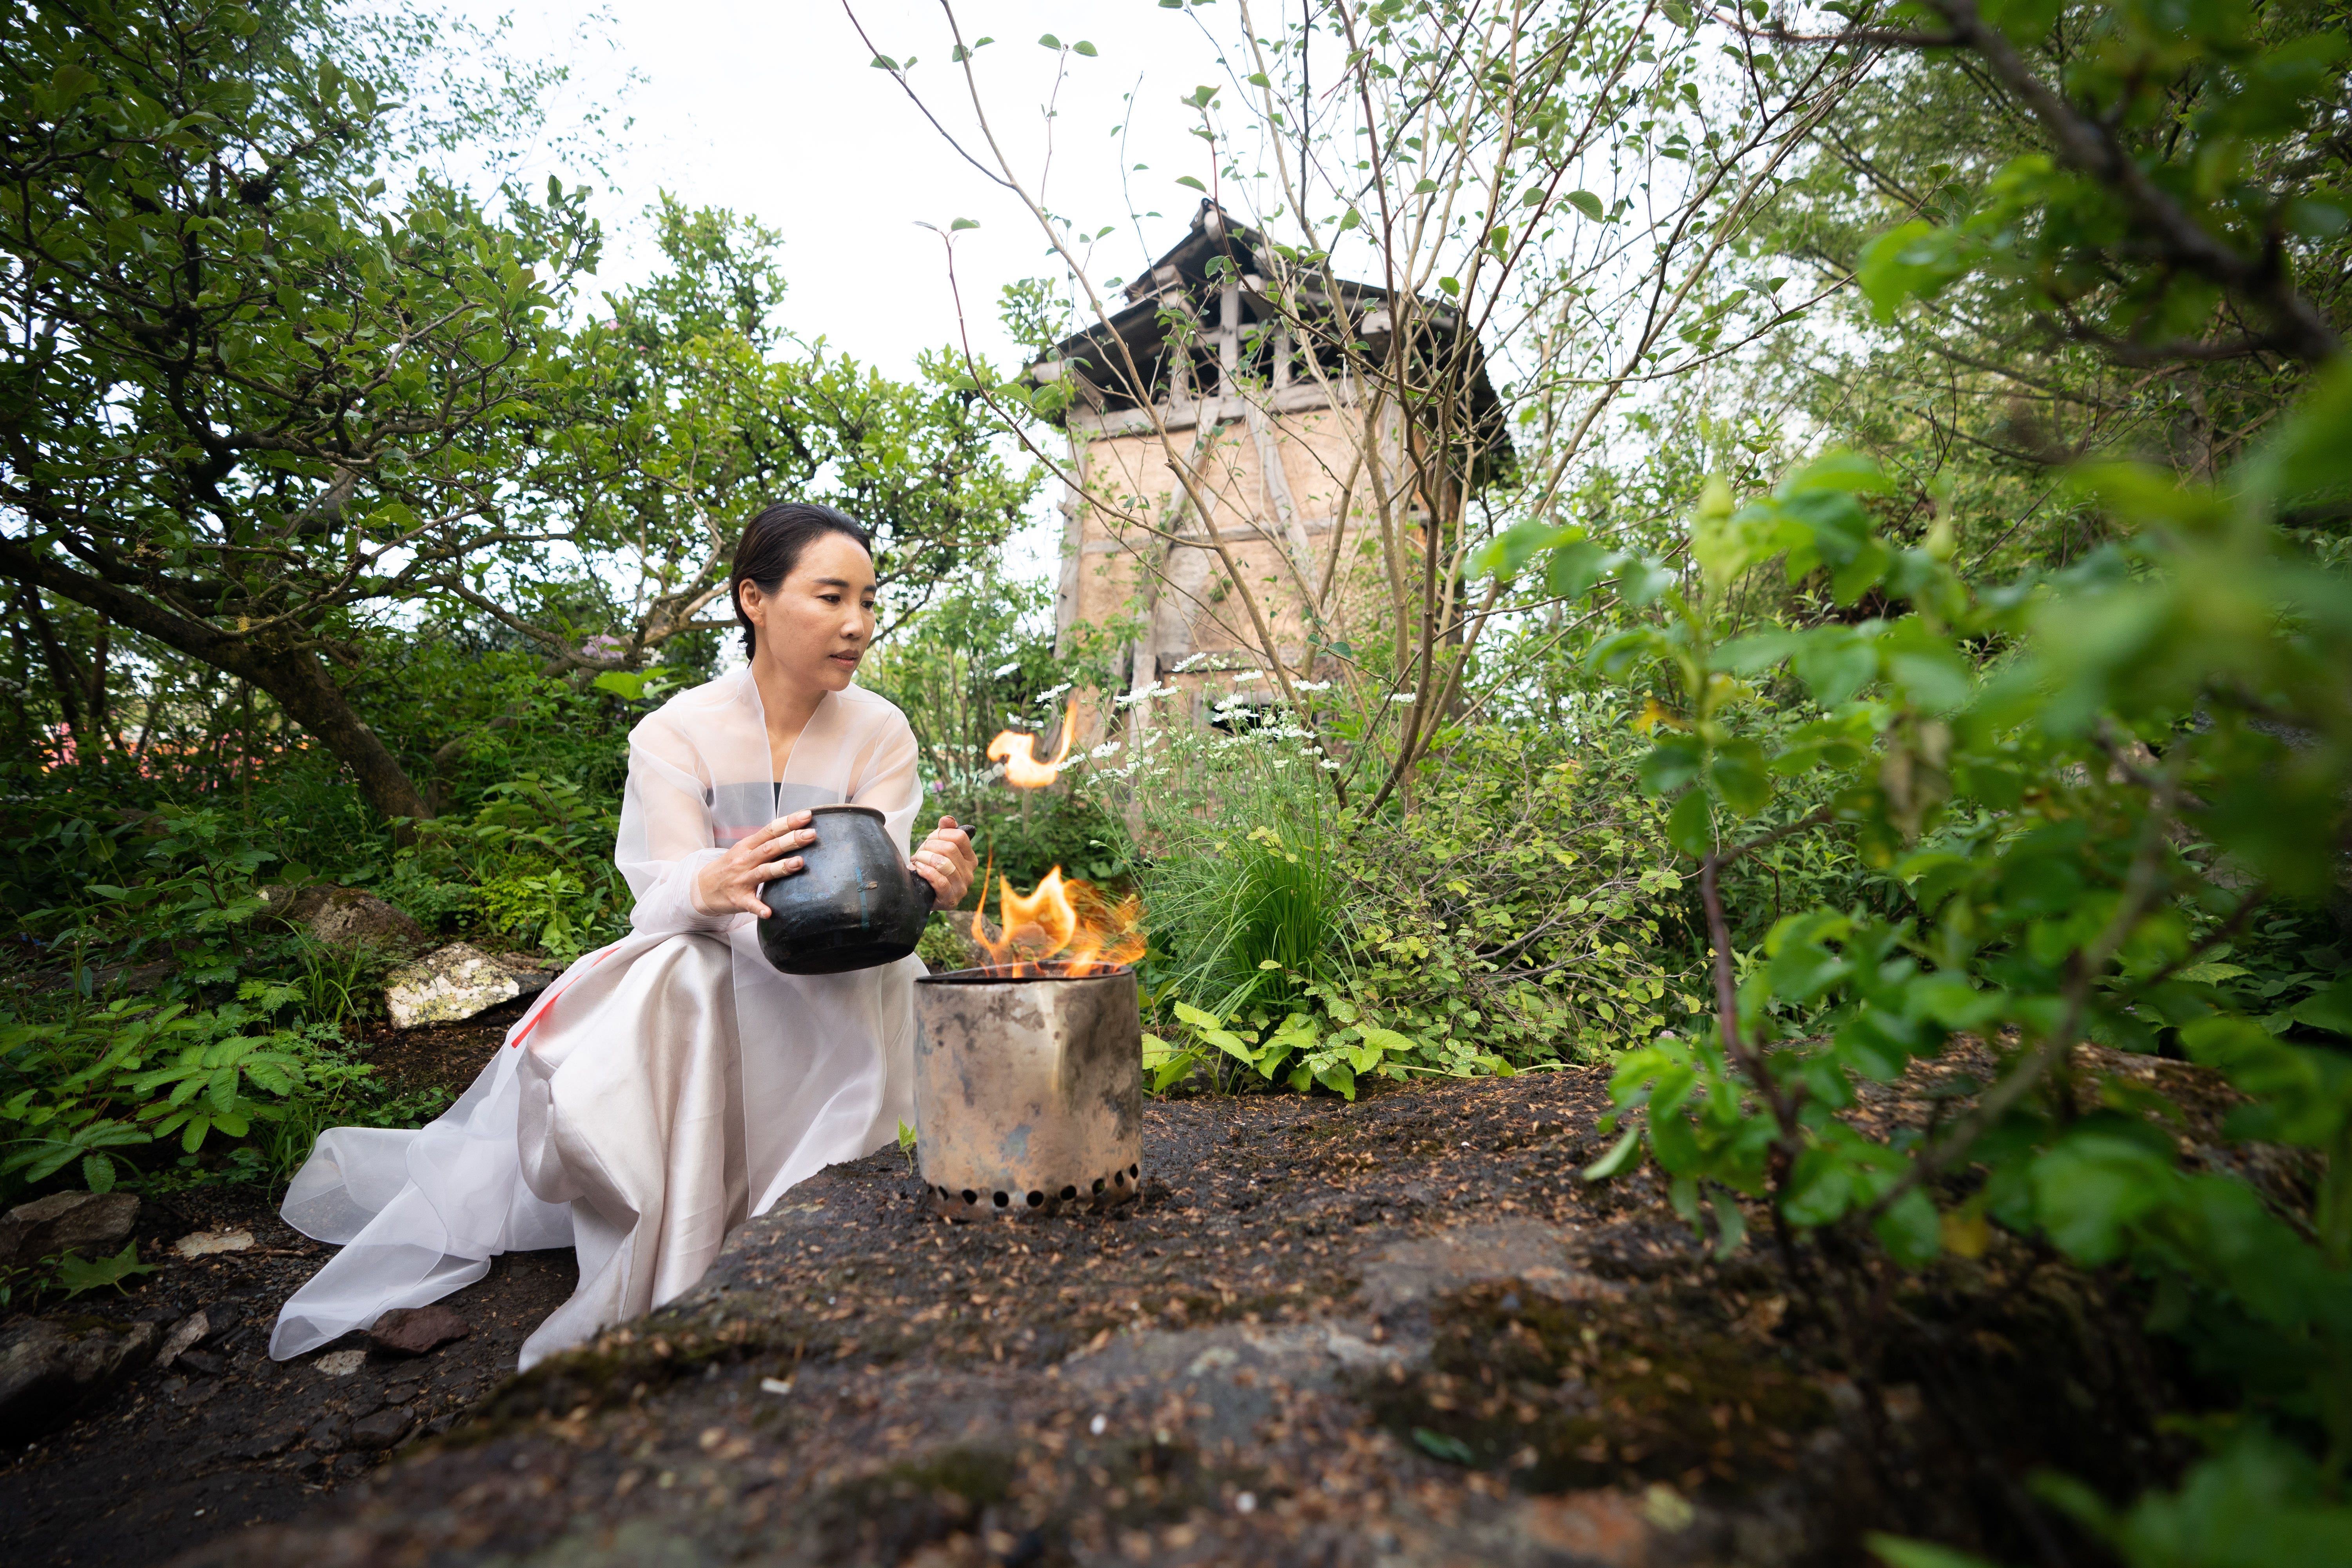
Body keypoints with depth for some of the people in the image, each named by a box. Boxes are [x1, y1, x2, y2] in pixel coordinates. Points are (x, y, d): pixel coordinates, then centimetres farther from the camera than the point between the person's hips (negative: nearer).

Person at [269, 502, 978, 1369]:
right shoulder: (678, 732, -8)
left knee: (886, 980, -31)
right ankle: (659, 1286, -17)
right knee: (669, 979, -33)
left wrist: (920, 884, -39)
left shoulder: (882, 734, -5)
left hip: (826, 989, 1)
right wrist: (717, 883, -43)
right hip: (695, 980, -1)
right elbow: (667, 893, -17)